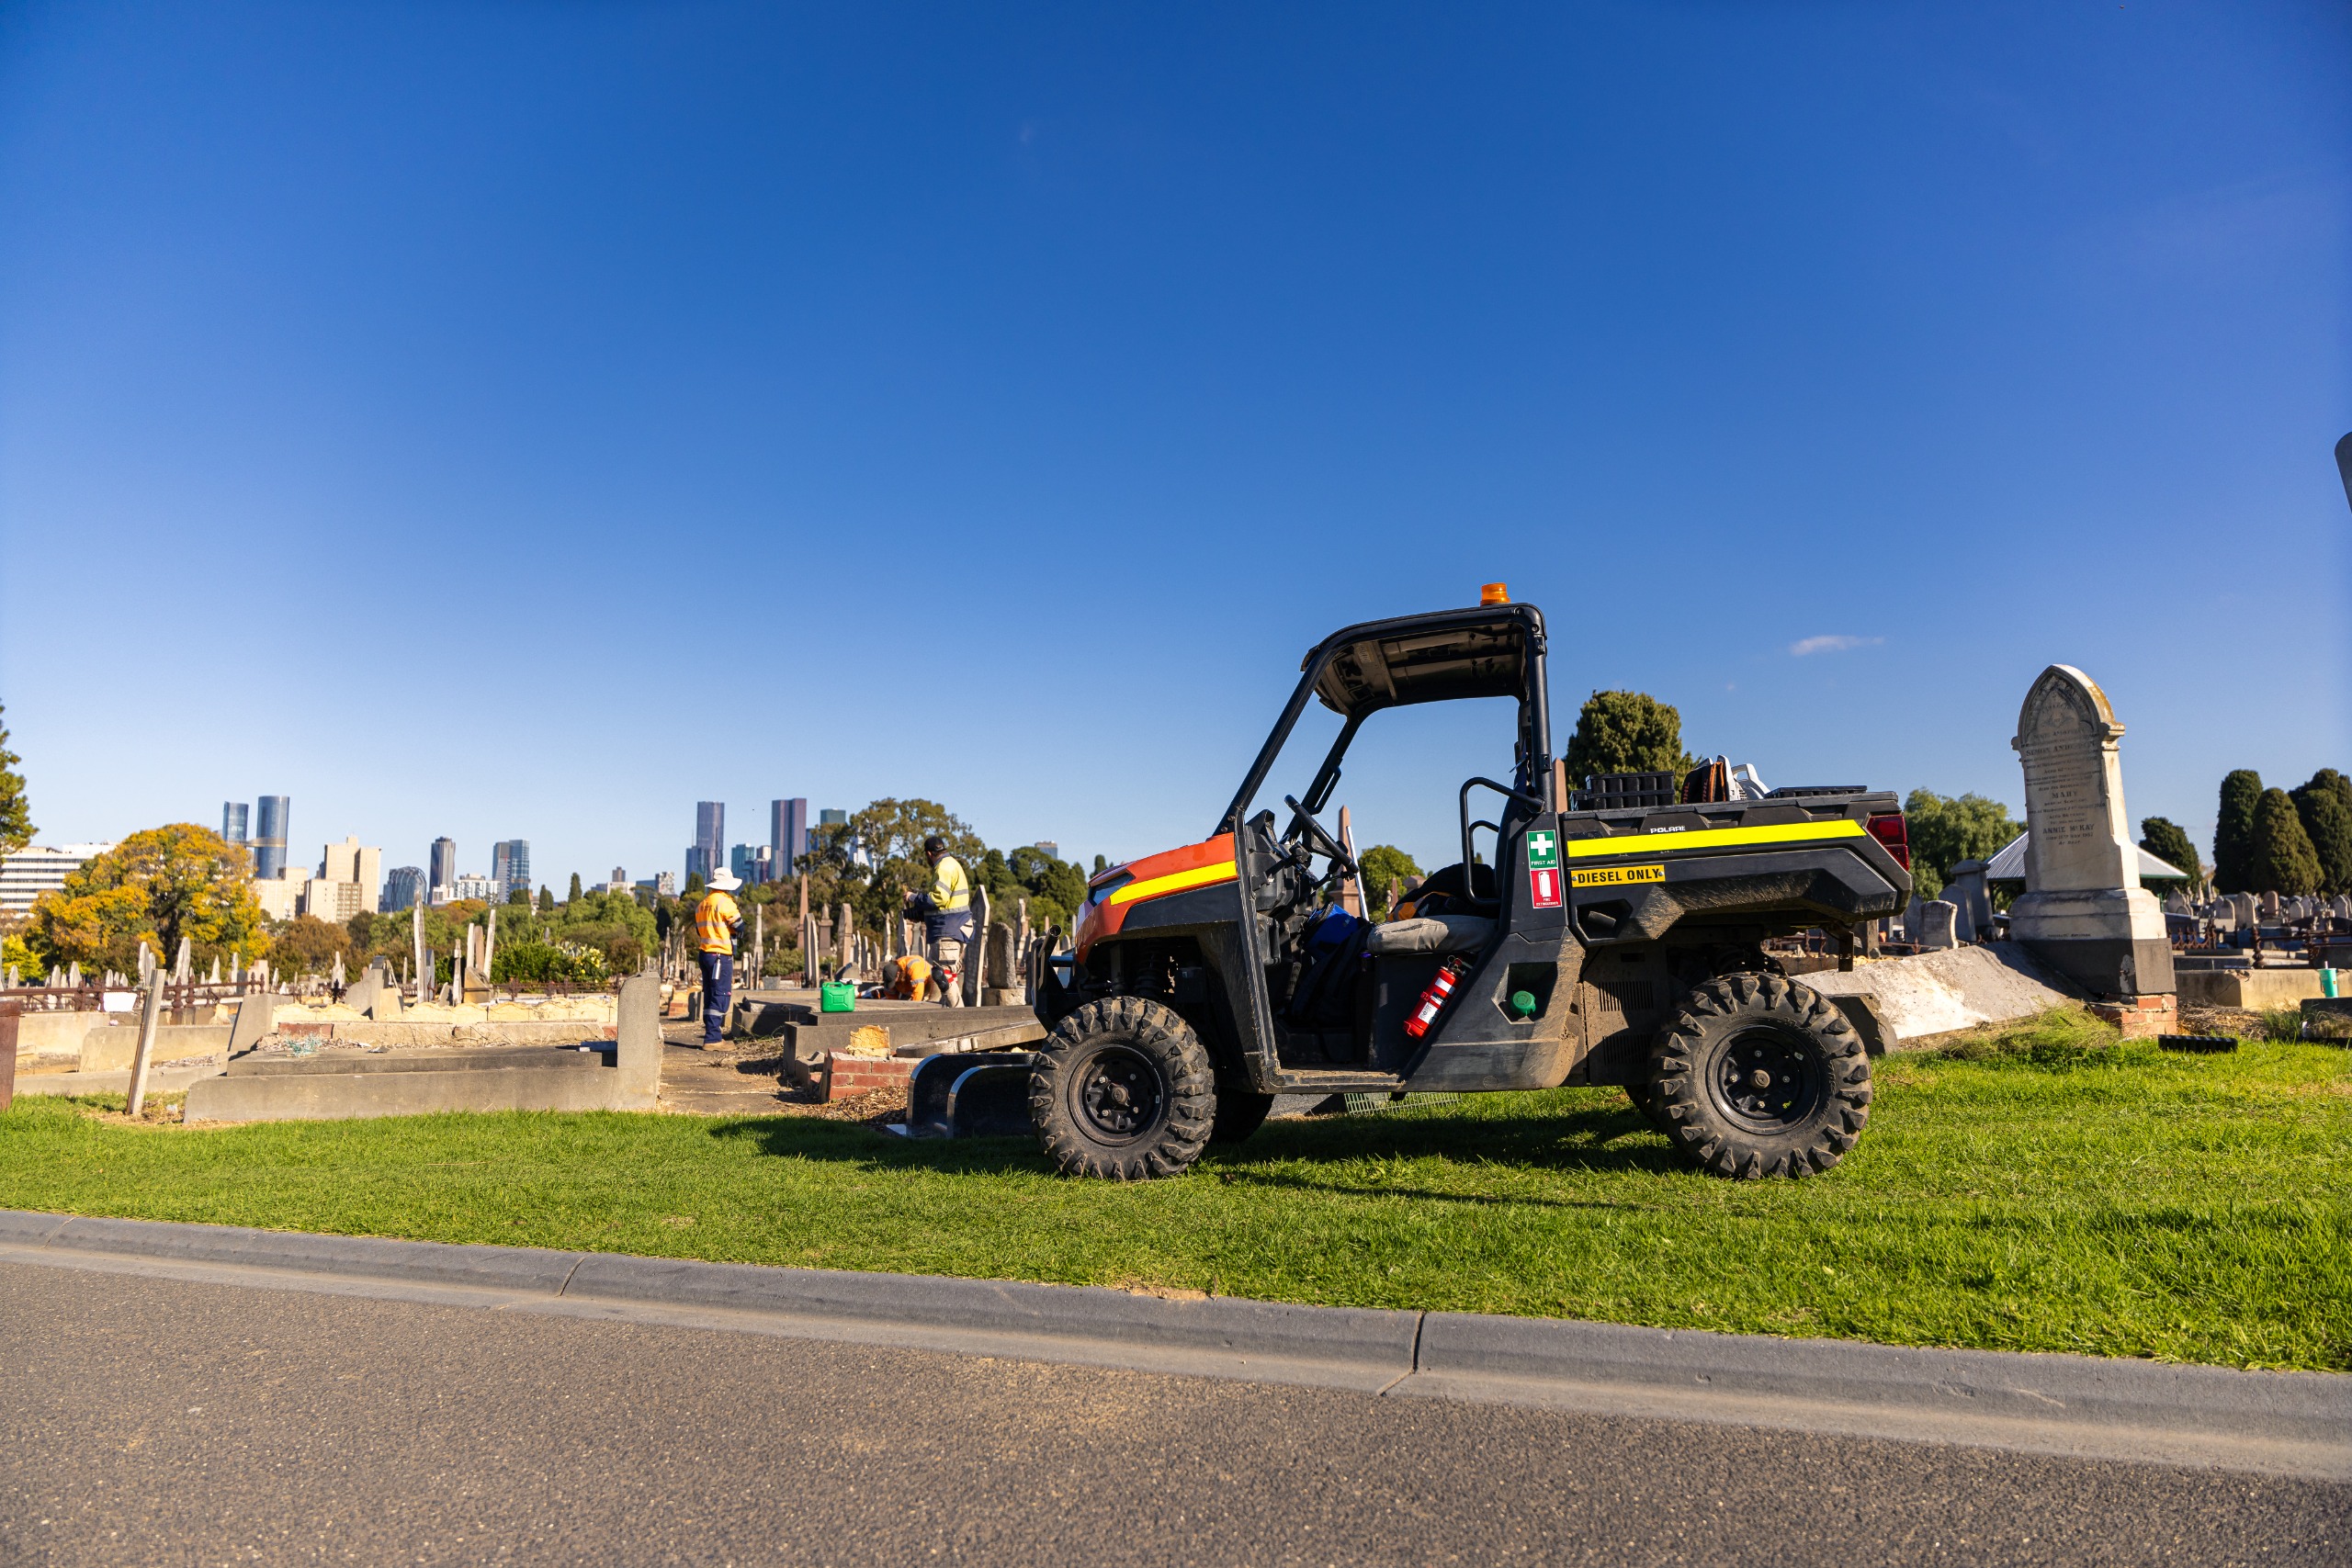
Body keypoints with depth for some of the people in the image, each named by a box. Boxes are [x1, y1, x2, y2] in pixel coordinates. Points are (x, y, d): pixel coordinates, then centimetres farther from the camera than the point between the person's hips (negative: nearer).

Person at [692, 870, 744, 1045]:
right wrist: (739, 914, 11)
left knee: (710, 996, 12)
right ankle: (712, 1038, -12)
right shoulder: (724, 902, -12)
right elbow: (739, 926, -8)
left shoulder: (702, 904, 15)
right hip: (721, 955, -9)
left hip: (704, 953, 9)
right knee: (721, 996, -8)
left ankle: (712, 1034, 15)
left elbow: (698, 930, 20)